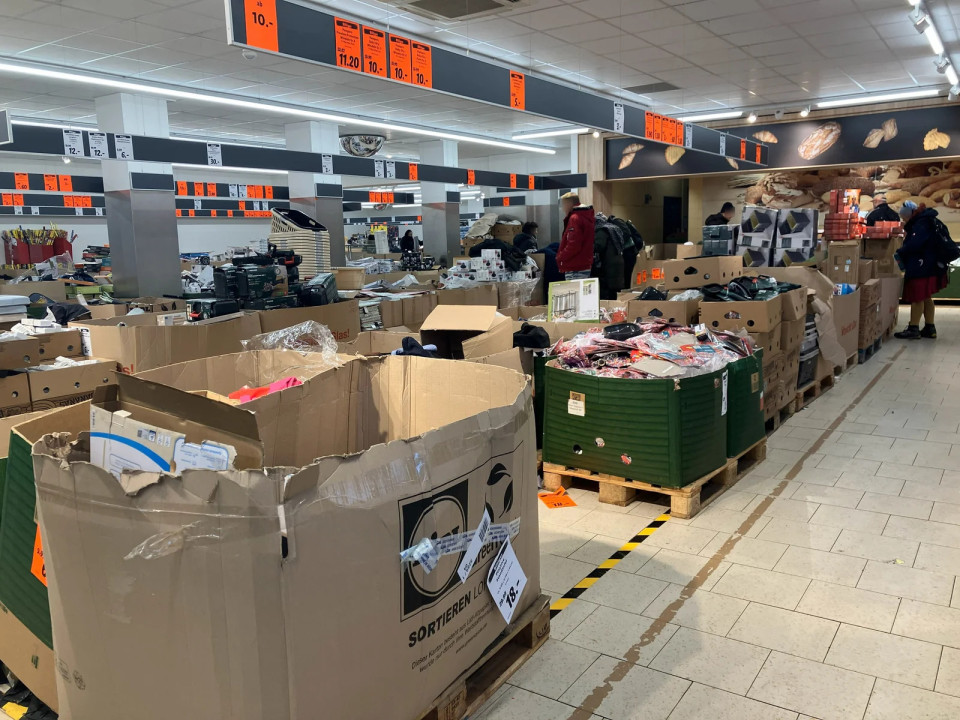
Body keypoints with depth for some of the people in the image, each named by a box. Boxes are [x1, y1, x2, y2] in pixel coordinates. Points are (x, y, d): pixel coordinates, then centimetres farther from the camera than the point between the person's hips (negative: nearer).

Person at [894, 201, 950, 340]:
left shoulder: (922, 224, -16)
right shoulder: (928, 221, 16)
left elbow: (914, 244, -26)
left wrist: (900, 254, -16)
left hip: (922, 267, -11)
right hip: (931, 266, 11)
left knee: (917, 297, -6)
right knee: (926, 297, 15)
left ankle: (913, 329, -3)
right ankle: (930, 328, 22)